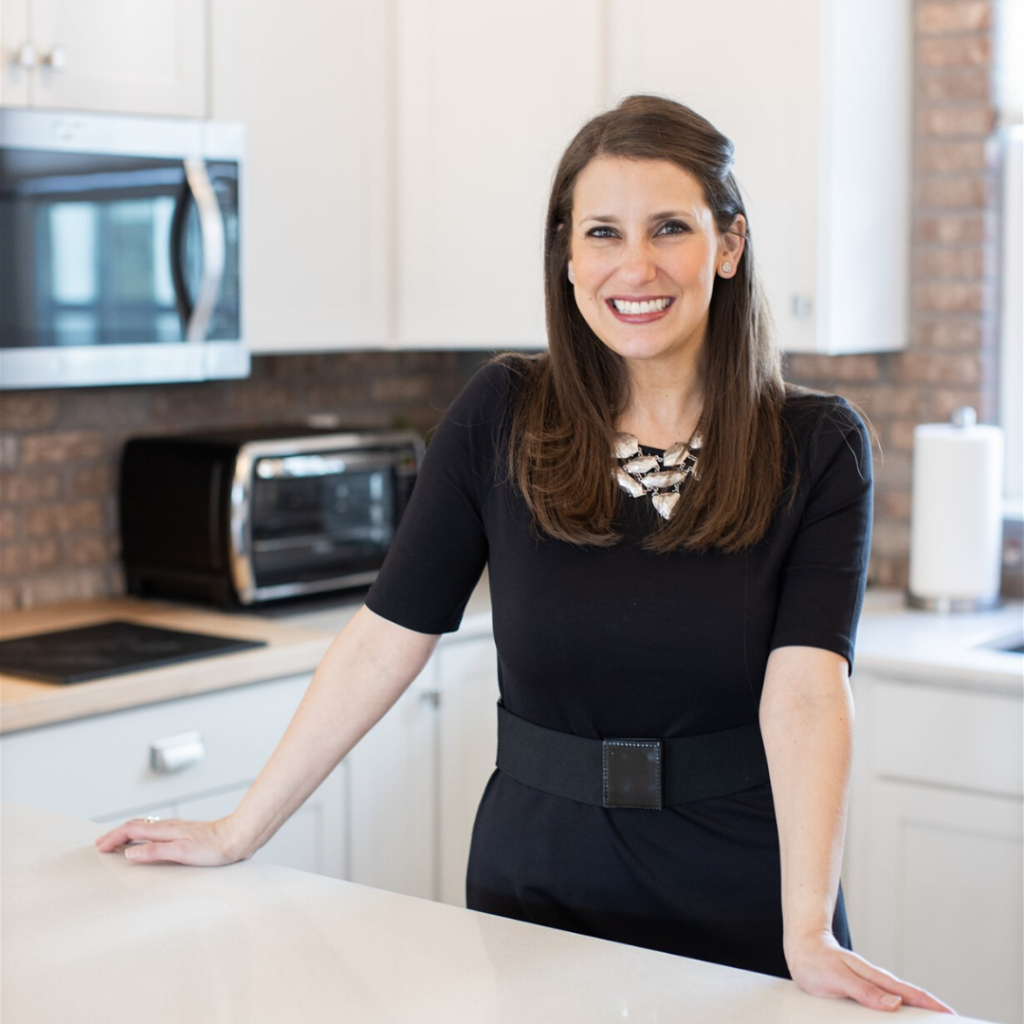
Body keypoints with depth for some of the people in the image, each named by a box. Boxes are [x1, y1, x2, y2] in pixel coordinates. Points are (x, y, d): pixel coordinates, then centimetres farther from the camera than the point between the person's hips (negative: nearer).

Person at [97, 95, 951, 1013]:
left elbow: (806, 688, -19)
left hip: (743, 909, -1)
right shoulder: (500, 419, -6)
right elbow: (387, 636, -3)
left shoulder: (817, 447, -8)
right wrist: (240, 832, -2)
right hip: (536, 885, 1)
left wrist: (809, 936, -30)